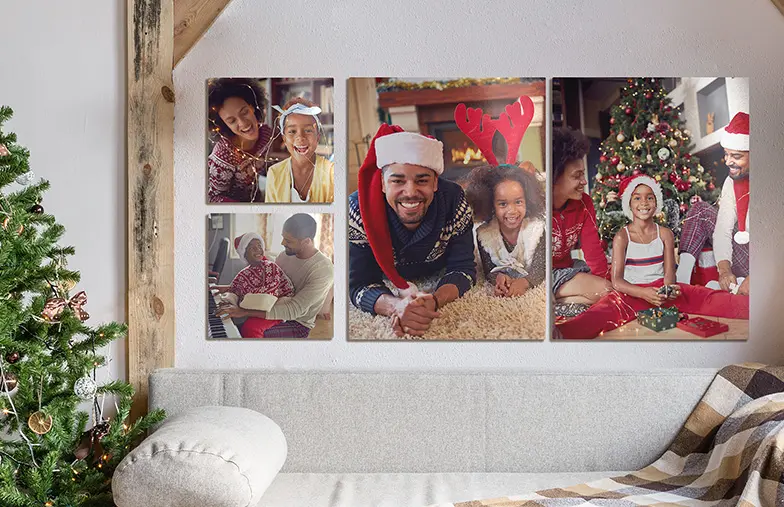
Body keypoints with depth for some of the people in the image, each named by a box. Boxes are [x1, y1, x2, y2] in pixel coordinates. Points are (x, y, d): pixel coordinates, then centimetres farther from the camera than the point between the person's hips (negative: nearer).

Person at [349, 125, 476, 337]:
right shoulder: (358, 210, -34)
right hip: (387, 281, -1)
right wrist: (396, 306, -55)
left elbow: (462, 269, -26)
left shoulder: (454, 201, -30)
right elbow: (360, 284, -31)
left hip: (436, 277, 2)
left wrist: (433, 302, -49)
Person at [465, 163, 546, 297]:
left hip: (532, 281, -1)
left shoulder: (537, 228, -21)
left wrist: (524, 282, -47)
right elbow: (489, 271, -13)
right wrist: (499, 277, -40)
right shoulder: (484, 234, -19)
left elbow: (539, 269, -24)